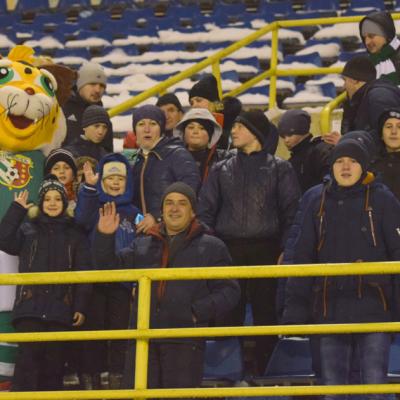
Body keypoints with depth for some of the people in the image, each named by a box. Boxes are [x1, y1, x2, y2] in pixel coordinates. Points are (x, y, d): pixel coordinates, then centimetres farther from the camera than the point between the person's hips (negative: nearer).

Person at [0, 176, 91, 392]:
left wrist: (81, 307, -2)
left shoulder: (75, 234, 13)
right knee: (28, 357, -11)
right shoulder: (27, 229, 12)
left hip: (60, 308, 1)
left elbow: (83, 273, 7)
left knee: (54, 360, 1)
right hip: (30, 307, -1)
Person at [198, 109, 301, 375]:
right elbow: (206, 211, 12)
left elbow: (291, 212, 1)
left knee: (266, 314, -2)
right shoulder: (221, 170, 16)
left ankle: (265, 372, 4)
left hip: (265, 251, -2)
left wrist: (285, 250, -10)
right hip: (228, 252, 2)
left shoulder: (279, 168, 7)